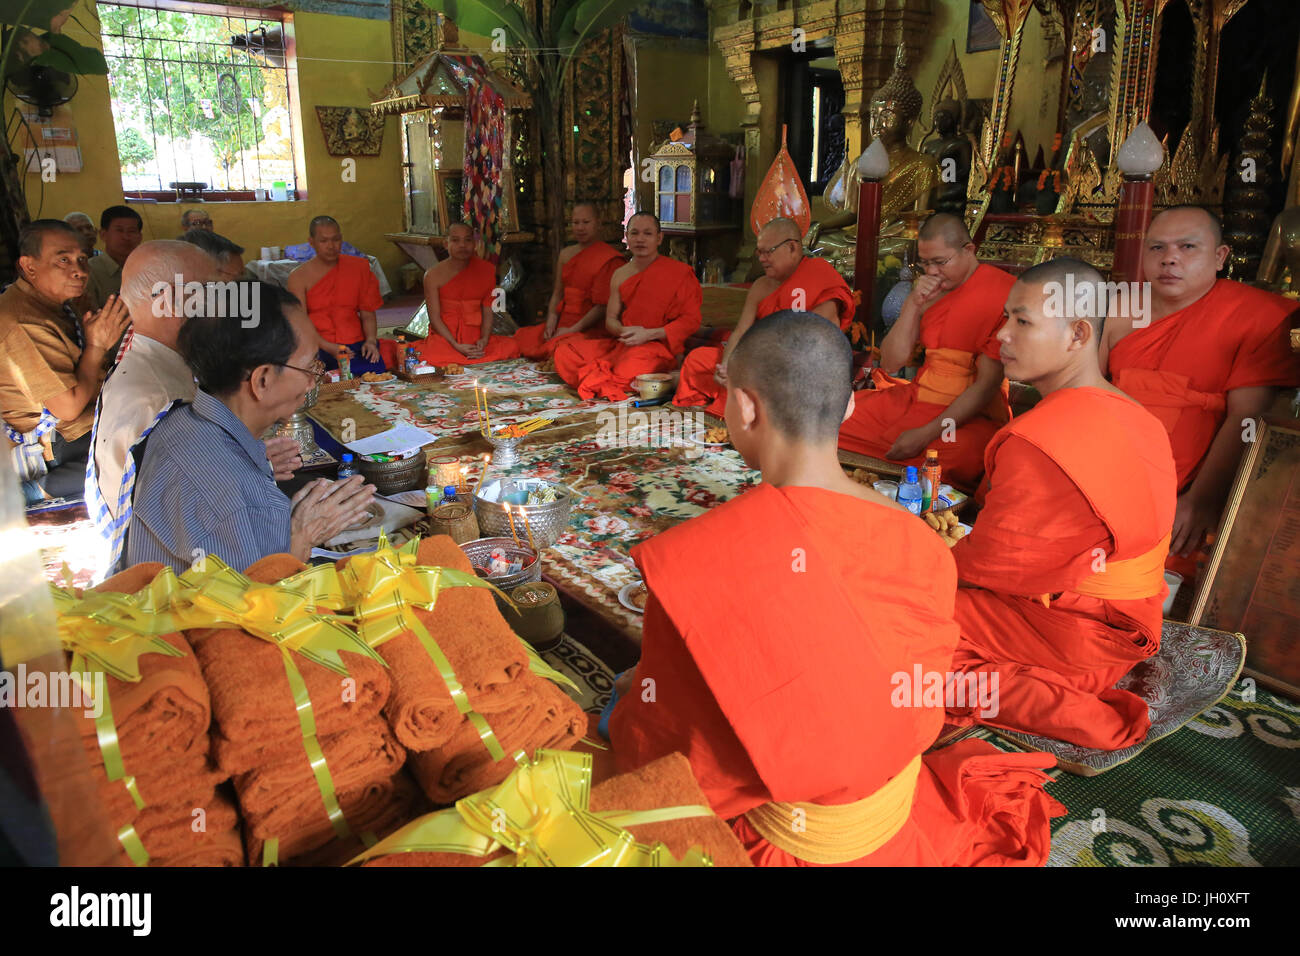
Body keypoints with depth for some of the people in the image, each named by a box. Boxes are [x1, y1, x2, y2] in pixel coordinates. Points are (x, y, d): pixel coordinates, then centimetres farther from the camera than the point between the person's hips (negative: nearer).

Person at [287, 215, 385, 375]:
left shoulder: (358, 267, 13)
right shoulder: (299, 276, 4)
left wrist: (370, 341, -6)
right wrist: (330, 348, -18)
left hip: (356, 344, 2)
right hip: (318, 348, -2)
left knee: (375, 371, -29)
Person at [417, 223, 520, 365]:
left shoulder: (486, 270, 7)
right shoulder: (433, 276, -2)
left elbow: (488, 311, 4)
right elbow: (435, 317, -5)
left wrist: (484, 339, -13)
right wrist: (456, 346, -17)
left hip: (476, 338, 3)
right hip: (444, 337, -3)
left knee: (511, 347, -24)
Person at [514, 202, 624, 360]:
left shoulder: (610, 259, -7)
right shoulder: (566, 254, 17)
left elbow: (603, 306, -13)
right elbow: (557, 293, 17)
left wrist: (573, 329, -16)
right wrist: (551, 322, -2)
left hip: (591, 330, -7)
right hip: (562, 326, 7)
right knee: (522, 337, -9)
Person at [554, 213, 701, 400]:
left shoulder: (678, 272, -3)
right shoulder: (620, 275, 13)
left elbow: (691, 319, -7)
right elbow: (610, 319, 16)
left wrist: (649, 334, -16)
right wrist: (624, 331, -11)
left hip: (659, 345, -6)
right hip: (624, 343, 6)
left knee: (629, 369, -40)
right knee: (564, 353, -11)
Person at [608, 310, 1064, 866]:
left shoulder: (694, 561, -29)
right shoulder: (922, 546, -15)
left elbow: (666, 744, -16)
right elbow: (919, 707, -1)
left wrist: (628, 706, 6)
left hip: (791, 839, -5)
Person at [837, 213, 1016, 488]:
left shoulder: (1001, 291, -10)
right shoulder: (929, 290, 12)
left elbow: (988, 384, -15)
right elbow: (891, 364, 7)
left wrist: (927, 434, -20)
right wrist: (913, 305, -6)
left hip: (969, 414, -6)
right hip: (912, 398, 6)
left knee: (963, 456, -39)